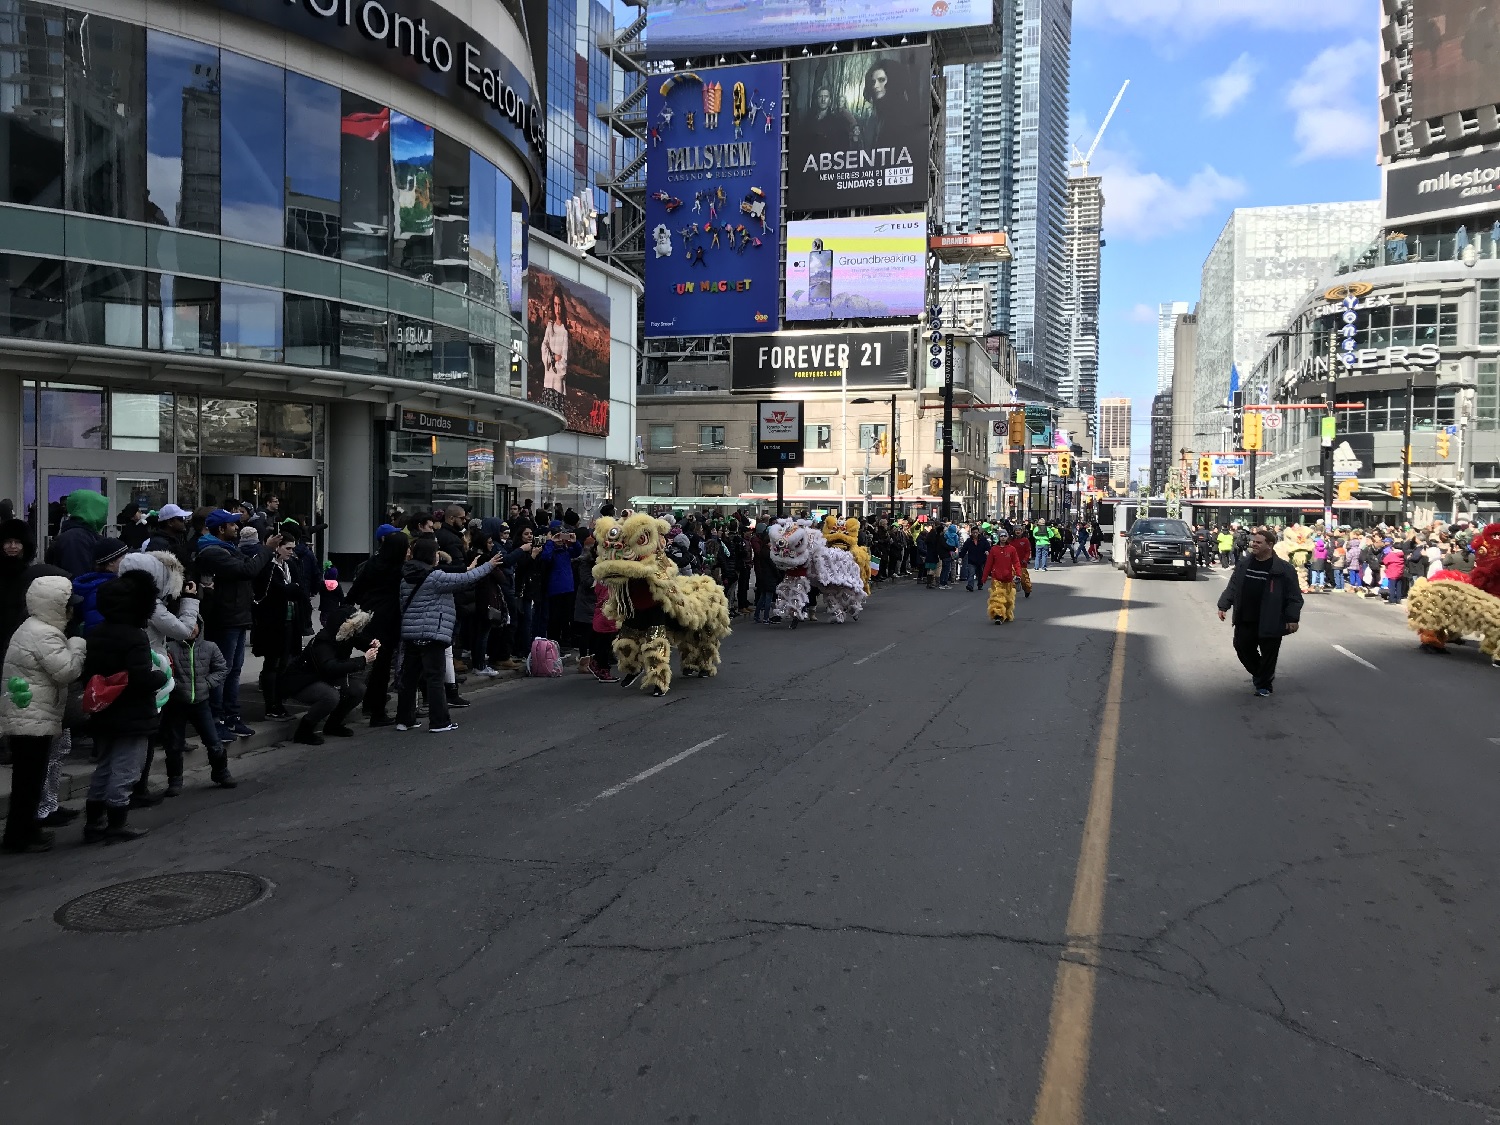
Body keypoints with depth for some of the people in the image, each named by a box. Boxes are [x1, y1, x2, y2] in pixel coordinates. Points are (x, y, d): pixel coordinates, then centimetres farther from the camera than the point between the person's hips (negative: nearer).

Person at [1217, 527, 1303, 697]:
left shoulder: (1283, 568, -10)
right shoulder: (1244, 564, 6)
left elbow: (1294, 596, -8)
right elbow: (1232, 587, 13)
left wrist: (1292, 618, -12)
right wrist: (1223, 605, 5)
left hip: (1269, 622, -5)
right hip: (1245, 620, 5)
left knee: (1268, 654, 3)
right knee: (1242, 648, 11)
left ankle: (1264, 684, 20)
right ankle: (1259, 674, 36)